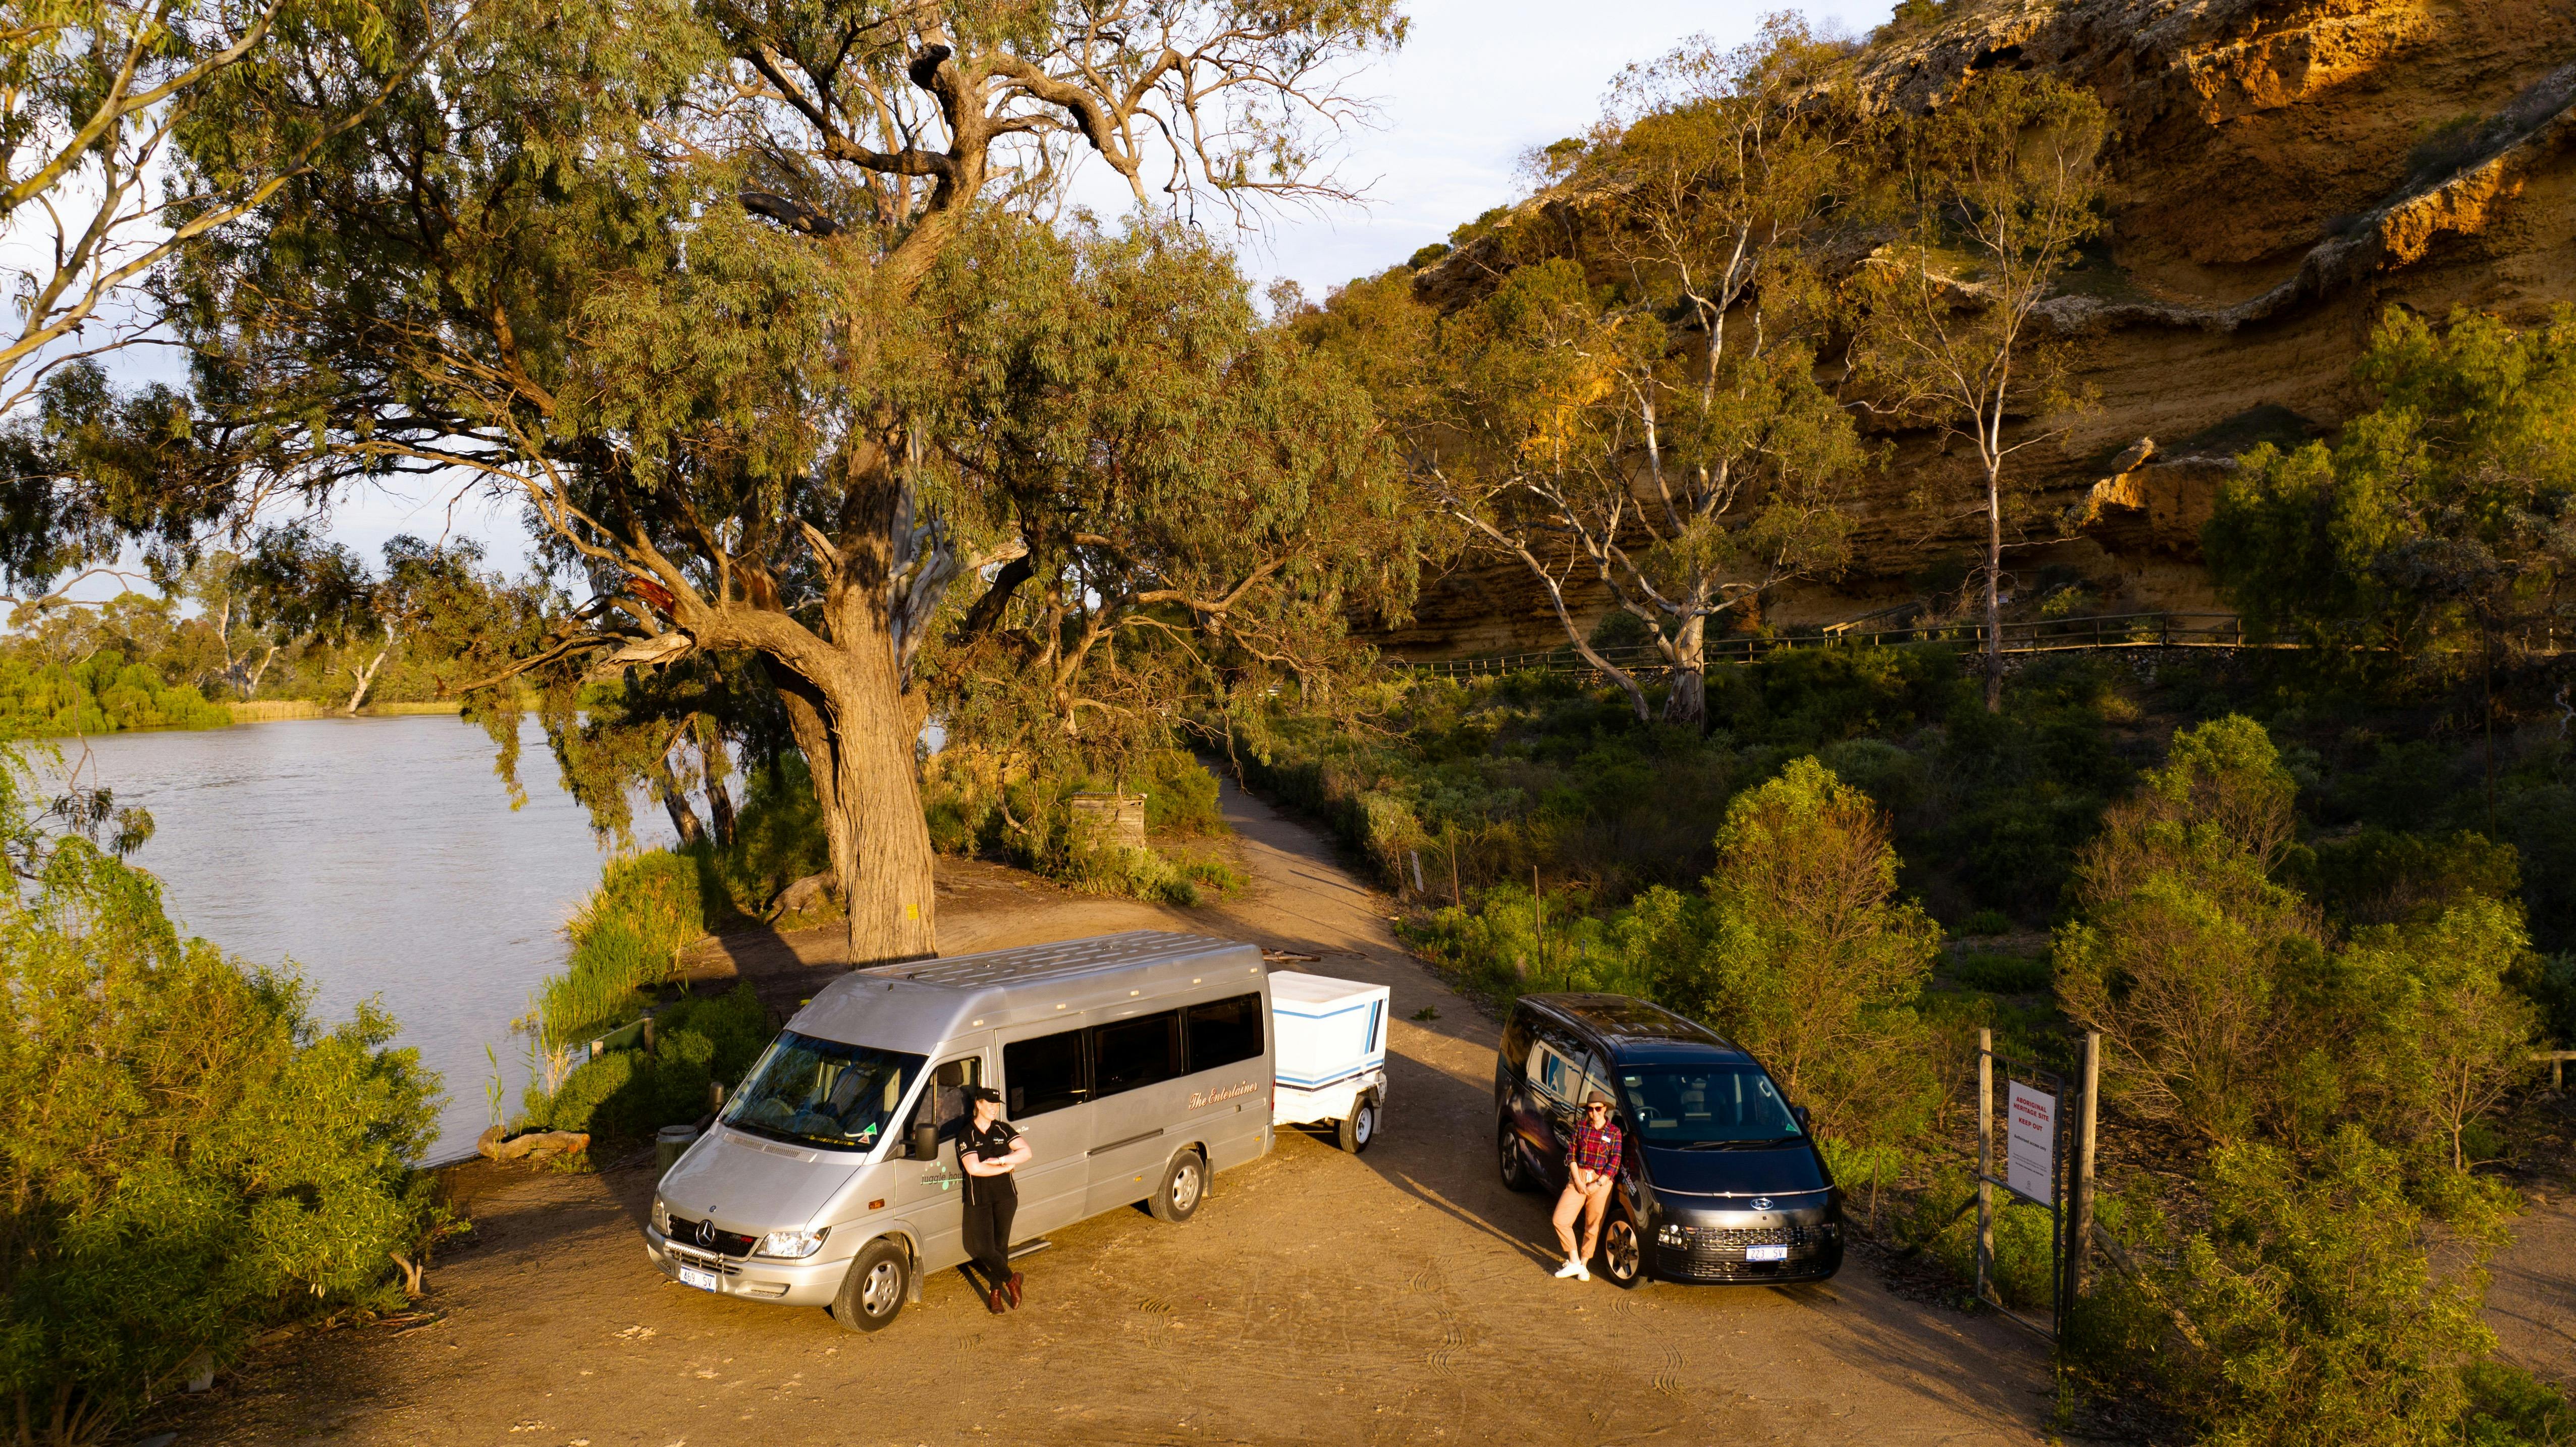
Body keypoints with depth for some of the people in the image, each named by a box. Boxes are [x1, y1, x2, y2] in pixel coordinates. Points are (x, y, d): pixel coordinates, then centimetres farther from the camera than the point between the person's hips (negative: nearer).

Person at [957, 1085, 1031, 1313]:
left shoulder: (1003, 1129, 5)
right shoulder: (966, 1136, -6)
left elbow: (1026, 1153, -4)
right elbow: (974, 1168, -17)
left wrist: (998, 1160, -16)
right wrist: (1006, 1166, -12)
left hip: (1005, 1195, 2)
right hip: (979, 1199, -2)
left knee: (1001, 1245, 6)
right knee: (984, 1248, -8)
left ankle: (996, 1291, 21)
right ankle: (1010, 1280, 14)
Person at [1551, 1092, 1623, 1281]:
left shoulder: (1614, 1132, -2)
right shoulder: (1580, 1126, 3)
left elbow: (1615, 1163, -5)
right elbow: (1571, 1154, 3)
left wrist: (1597, 1185, -11)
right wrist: (1577, 1180, -7)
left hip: (1601, 1182, -2)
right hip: (1578, 1179, 2)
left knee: (1593, 1226, 4)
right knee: (1560, 1220, -8)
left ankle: (1584, 1265, 23)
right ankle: (1574, 1262, 5)